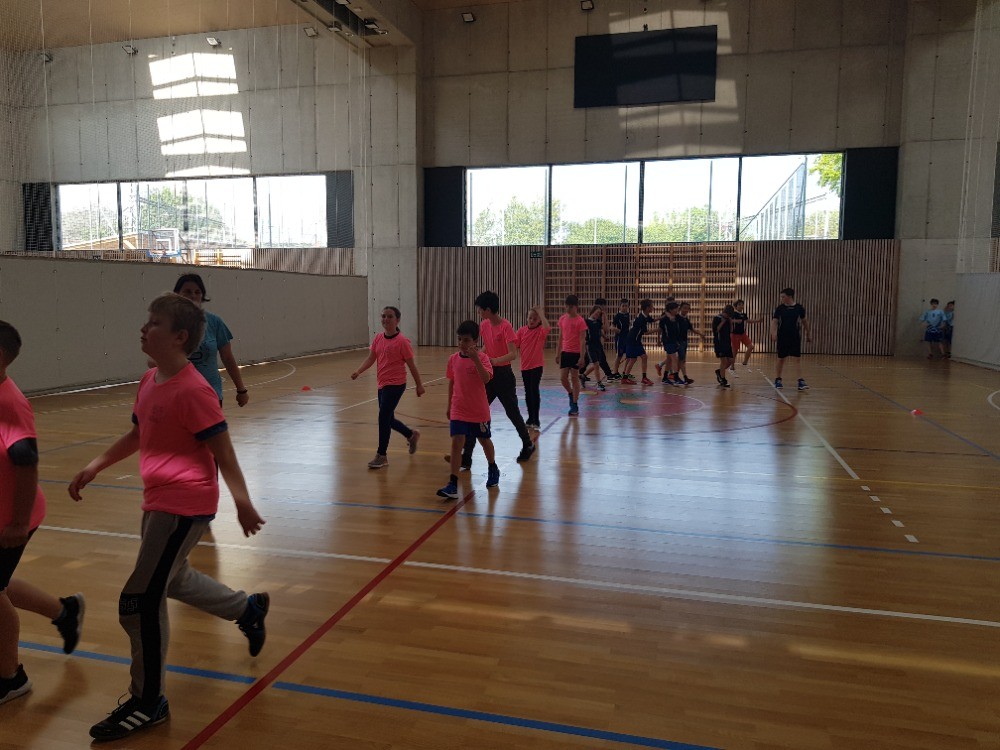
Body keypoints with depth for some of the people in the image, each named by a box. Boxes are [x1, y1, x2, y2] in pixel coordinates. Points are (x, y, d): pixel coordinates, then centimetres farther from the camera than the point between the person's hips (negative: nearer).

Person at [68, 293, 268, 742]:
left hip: (185, 507, -10)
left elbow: (221, 449, -18)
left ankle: (148, 703, 16)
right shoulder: (149, 382, 5)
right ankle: (248, 609, 46)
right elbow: (137, 435, 21)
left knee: (140, 602, -3)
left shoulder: (193, 391, -21)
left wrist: (242, 501, -14)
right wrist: (95, 466, 19)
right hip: (158, 501, 10)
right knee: (172, 580, 26)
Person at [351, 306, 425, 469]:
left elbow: (411, 365, -7)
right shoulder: (378, 338, 6)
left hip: (396, 384, -7)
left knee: (383, 417, -9)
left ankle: (381, 455, 3)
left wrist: (419, 385, 0)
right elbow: (370, 359, 4)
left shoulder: (402, 341, -12)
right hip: (382, 384, 7)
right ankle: (411, 435, 41)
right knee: (388, 419, 16)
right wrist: (358, 371, -14)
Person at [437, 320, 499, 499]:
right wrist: (449, 406, 15)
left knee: (484, 440, 17)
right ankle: (452, 485, -12)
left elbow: (486, 379, -29)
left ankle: (493, 469, 45)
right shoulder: (453, 359, 0)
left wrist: (475, 359, -37)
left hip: (479, 410, -2)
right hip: (458, 410, 2)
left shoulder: (481, 357, -12)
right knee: (457, 442, -10)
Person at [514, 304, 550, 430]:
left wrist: (541, 313, -24)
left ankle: (536, 420, -2)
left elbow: (547, 327, -30)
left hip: (537, 365, -5)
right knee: (528, 392, 13)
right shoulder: (521, 330, 3)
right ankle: (531, 418, 25)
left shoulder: (541, 330, -7)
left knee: (534, 390, -10)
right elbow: (515, 345, 3)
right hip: (525, 365, 5)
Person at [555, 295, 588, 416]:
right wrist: (558, 353, 11)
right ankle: (571, 394, 30)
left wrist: (582, 357, -17)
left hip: (576, 353, -5)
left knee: (574, 378, 1)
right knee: (563, 378, 1)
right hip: (565, 352, 5)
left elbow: (582, 340, -12)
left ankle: (575, 405, 10)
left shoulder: (580, 321, -10)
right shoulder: (562, 318, 5)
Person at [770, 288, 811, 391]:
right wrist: (773, 333, -24)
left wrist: (808, 334, 18)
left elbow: (804, 321, 11)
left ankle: (800, 381, -7)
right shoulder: (779, 308, -2)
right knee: (781, 359, 9)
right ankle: (778, 379, 25)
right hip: (782, 337, 0)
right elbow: (774, 321, -7)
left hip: (795, 337, 0)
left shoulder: (799, 308, -1)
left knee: (798, 358, -5)